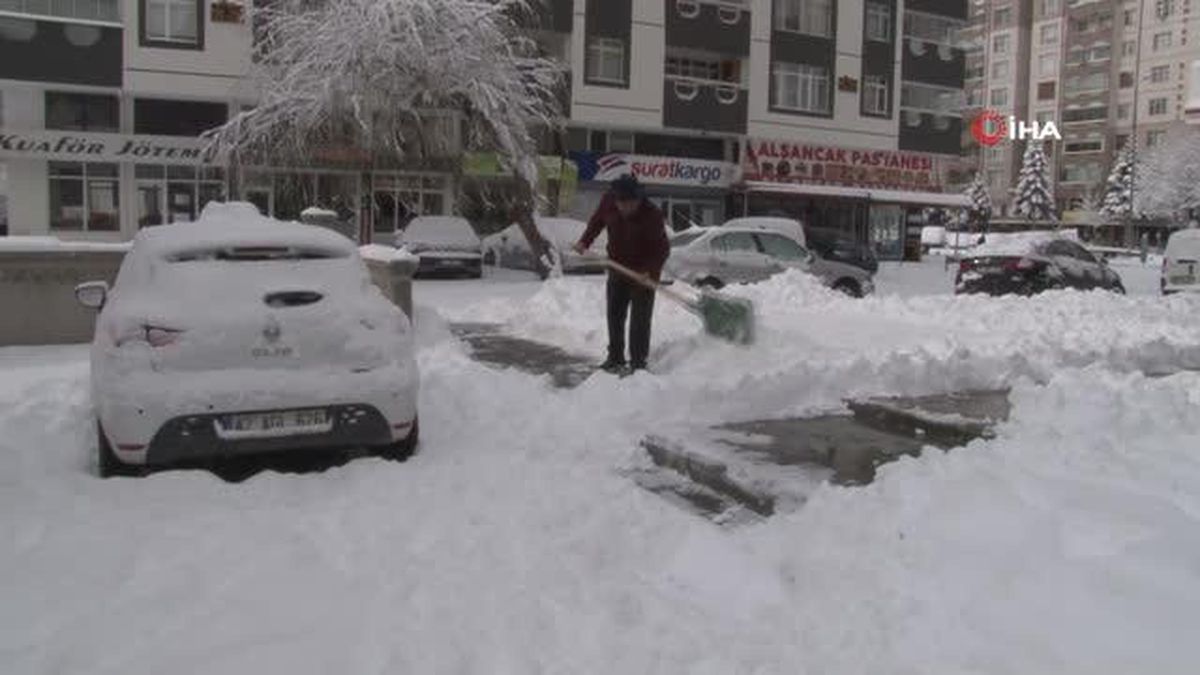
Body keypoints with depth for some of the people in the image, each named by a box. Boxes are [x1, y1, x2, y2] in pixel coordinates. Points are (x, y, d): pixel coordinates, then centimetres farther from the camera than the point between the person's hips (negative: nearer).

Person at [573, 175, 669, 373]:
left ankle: (638, 362, 6)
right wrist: (585, 241, -5)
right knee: (614, 315, 13)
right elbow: (597, 221, 7)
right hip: (617, 269, 5)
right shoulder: (609, 202, -13)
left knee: (640, 320, -3)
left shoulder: (652, 215, -26)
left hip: (644, 274, -5)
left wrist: (650, 270, -32)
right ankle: (615, 357, 26)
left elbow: (663, 249, -19)